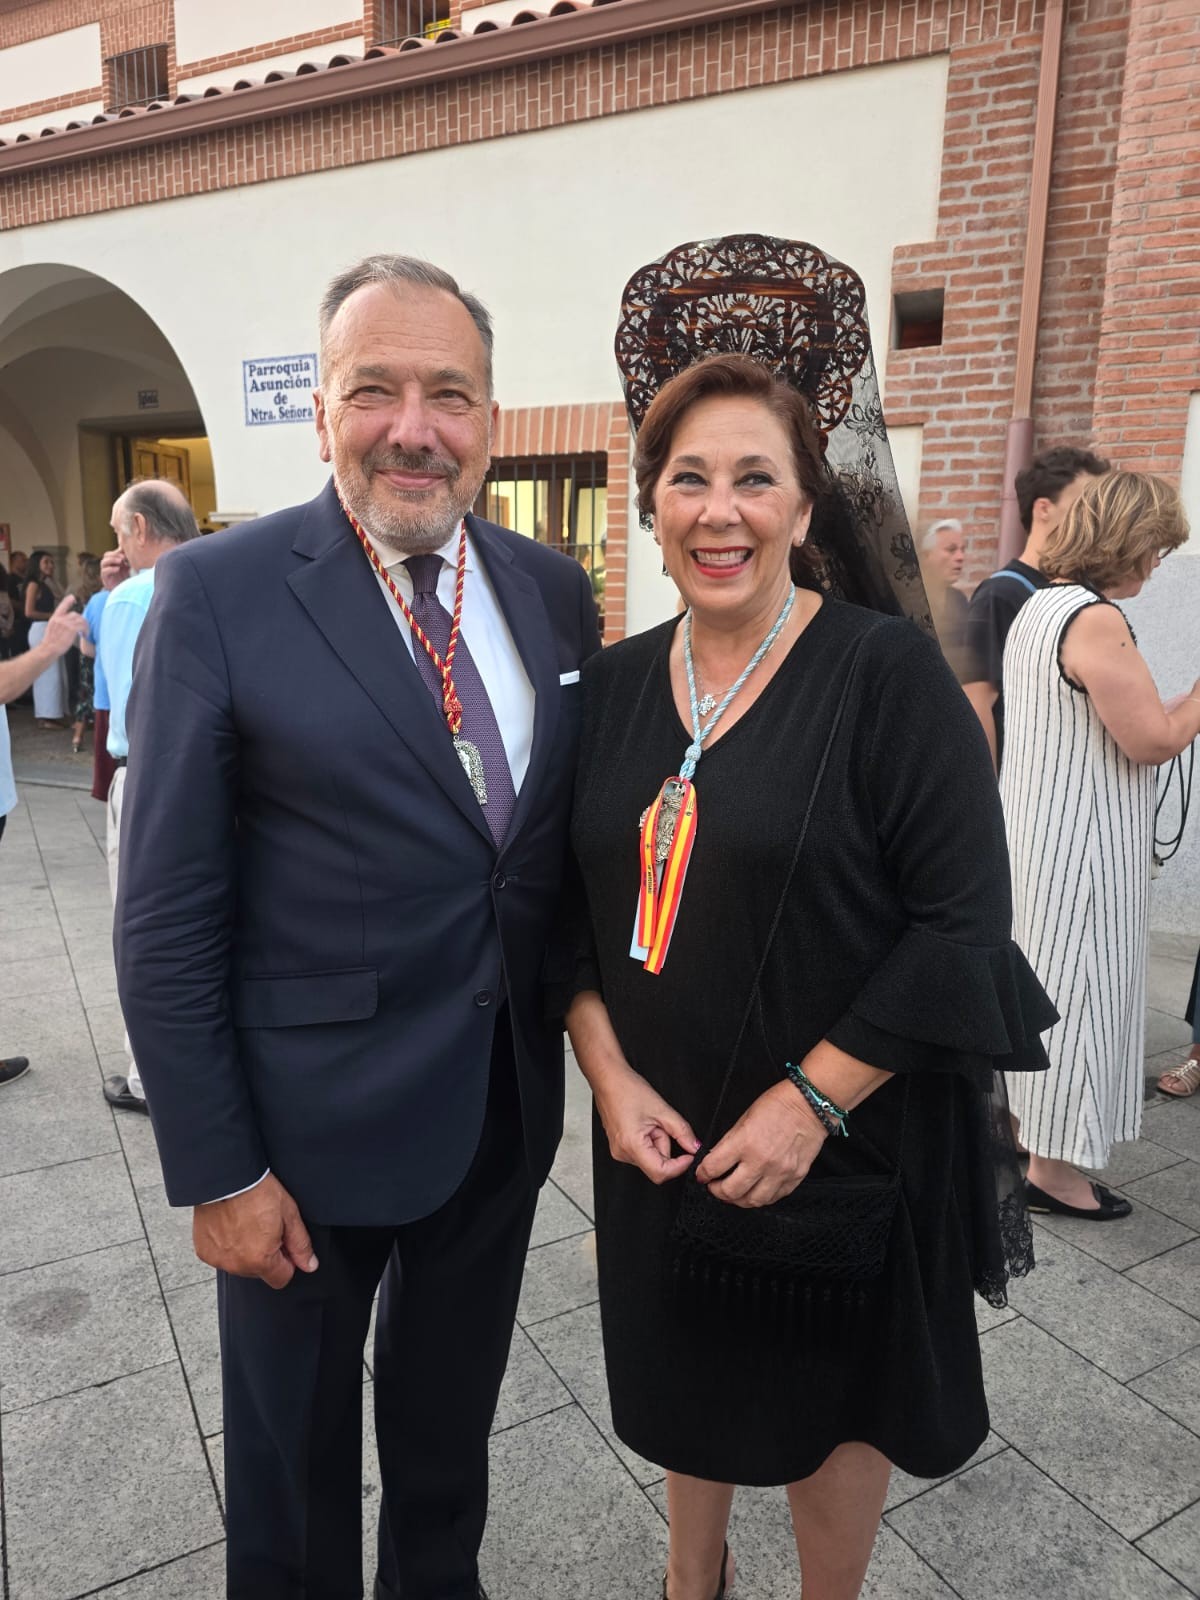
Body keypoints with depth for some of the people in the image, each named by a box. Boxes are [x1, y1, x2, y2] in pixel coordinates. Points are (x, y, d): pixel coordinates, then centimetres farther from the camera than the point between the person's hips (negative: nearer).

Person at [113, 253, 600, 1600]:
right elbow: (167, 920, -13)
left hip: (508, 1100, 4)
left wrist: (572, 1031, 5)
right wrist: (215, 1172, -12)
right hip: (316, 1120, -4)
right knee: (296, 1449, 22)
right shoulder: (218, 594, -14)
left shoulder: (553, 589, 0)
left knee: (450, 1413, 28)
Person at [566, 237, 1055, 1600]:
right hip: (659, 1131, 4)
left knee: (829, 1396, 18)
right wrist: (610, 1073, -8)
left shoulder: (888, 672, -14)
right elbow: (575, 902, 4)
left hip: (845, 1141, -4)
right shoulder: (615, 686, 0)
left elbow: (961, 922, -16)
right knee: (682, 1373, 24)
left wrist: (812, 1101, -20)